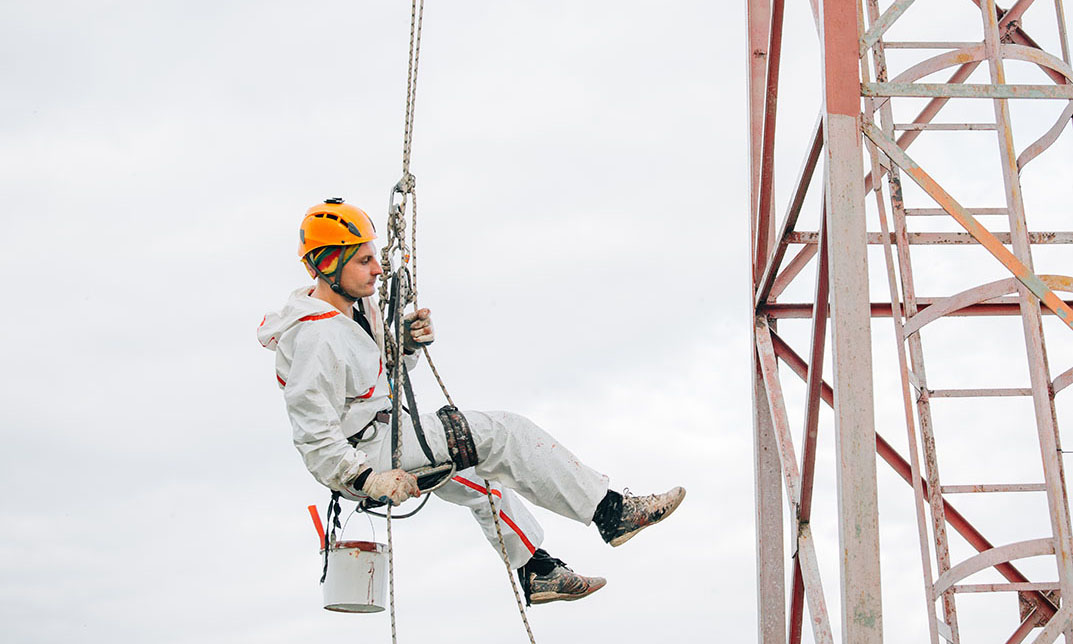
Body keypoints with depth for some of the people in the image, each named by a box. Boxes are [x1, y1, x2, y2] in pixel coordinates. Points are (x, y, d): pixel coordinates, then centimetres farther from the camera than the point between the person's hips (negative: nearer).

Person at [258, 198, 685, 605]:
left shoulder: (353, 308, 6)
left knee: (479, 473, 25)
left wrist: (407, 343, 0)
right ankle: (611, 511, -10)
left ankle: (536, 572, 33)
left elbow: (380, 371, 20)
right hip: (363, 451, -11)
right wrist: (368, 478, -30)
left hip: (382, 433, 11)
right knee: (500, 433, -15)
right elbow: (314, 437, -26)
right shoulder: (317, 338, -24)